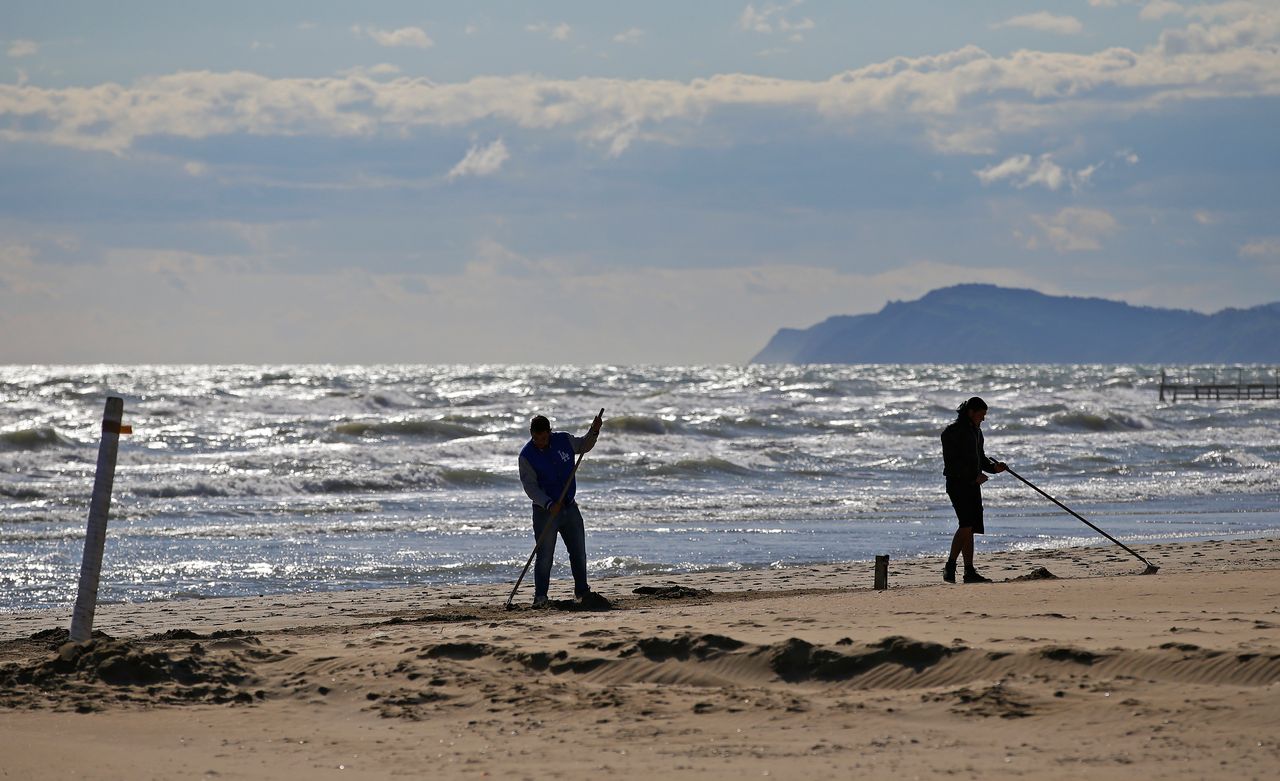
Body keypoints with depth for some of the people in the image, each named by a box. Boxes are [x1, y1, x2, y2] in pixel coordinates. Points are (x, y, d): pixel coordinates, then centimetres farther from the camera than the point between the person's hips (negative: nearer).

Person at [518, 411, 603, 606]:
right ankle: (540, 596, -2)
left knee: (579, 553, 10)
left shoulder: (564, 440, -3)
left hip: (570, 508, 4)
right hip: (544, 511, -4)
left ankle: (582, 591, 23)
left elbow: (584, 446, 19)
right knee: (544, 556, -7)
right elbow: (530, 486, -19)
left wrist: (594, 431, 0)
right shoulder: (527, 455, -14)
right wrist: (549, 504, -30)